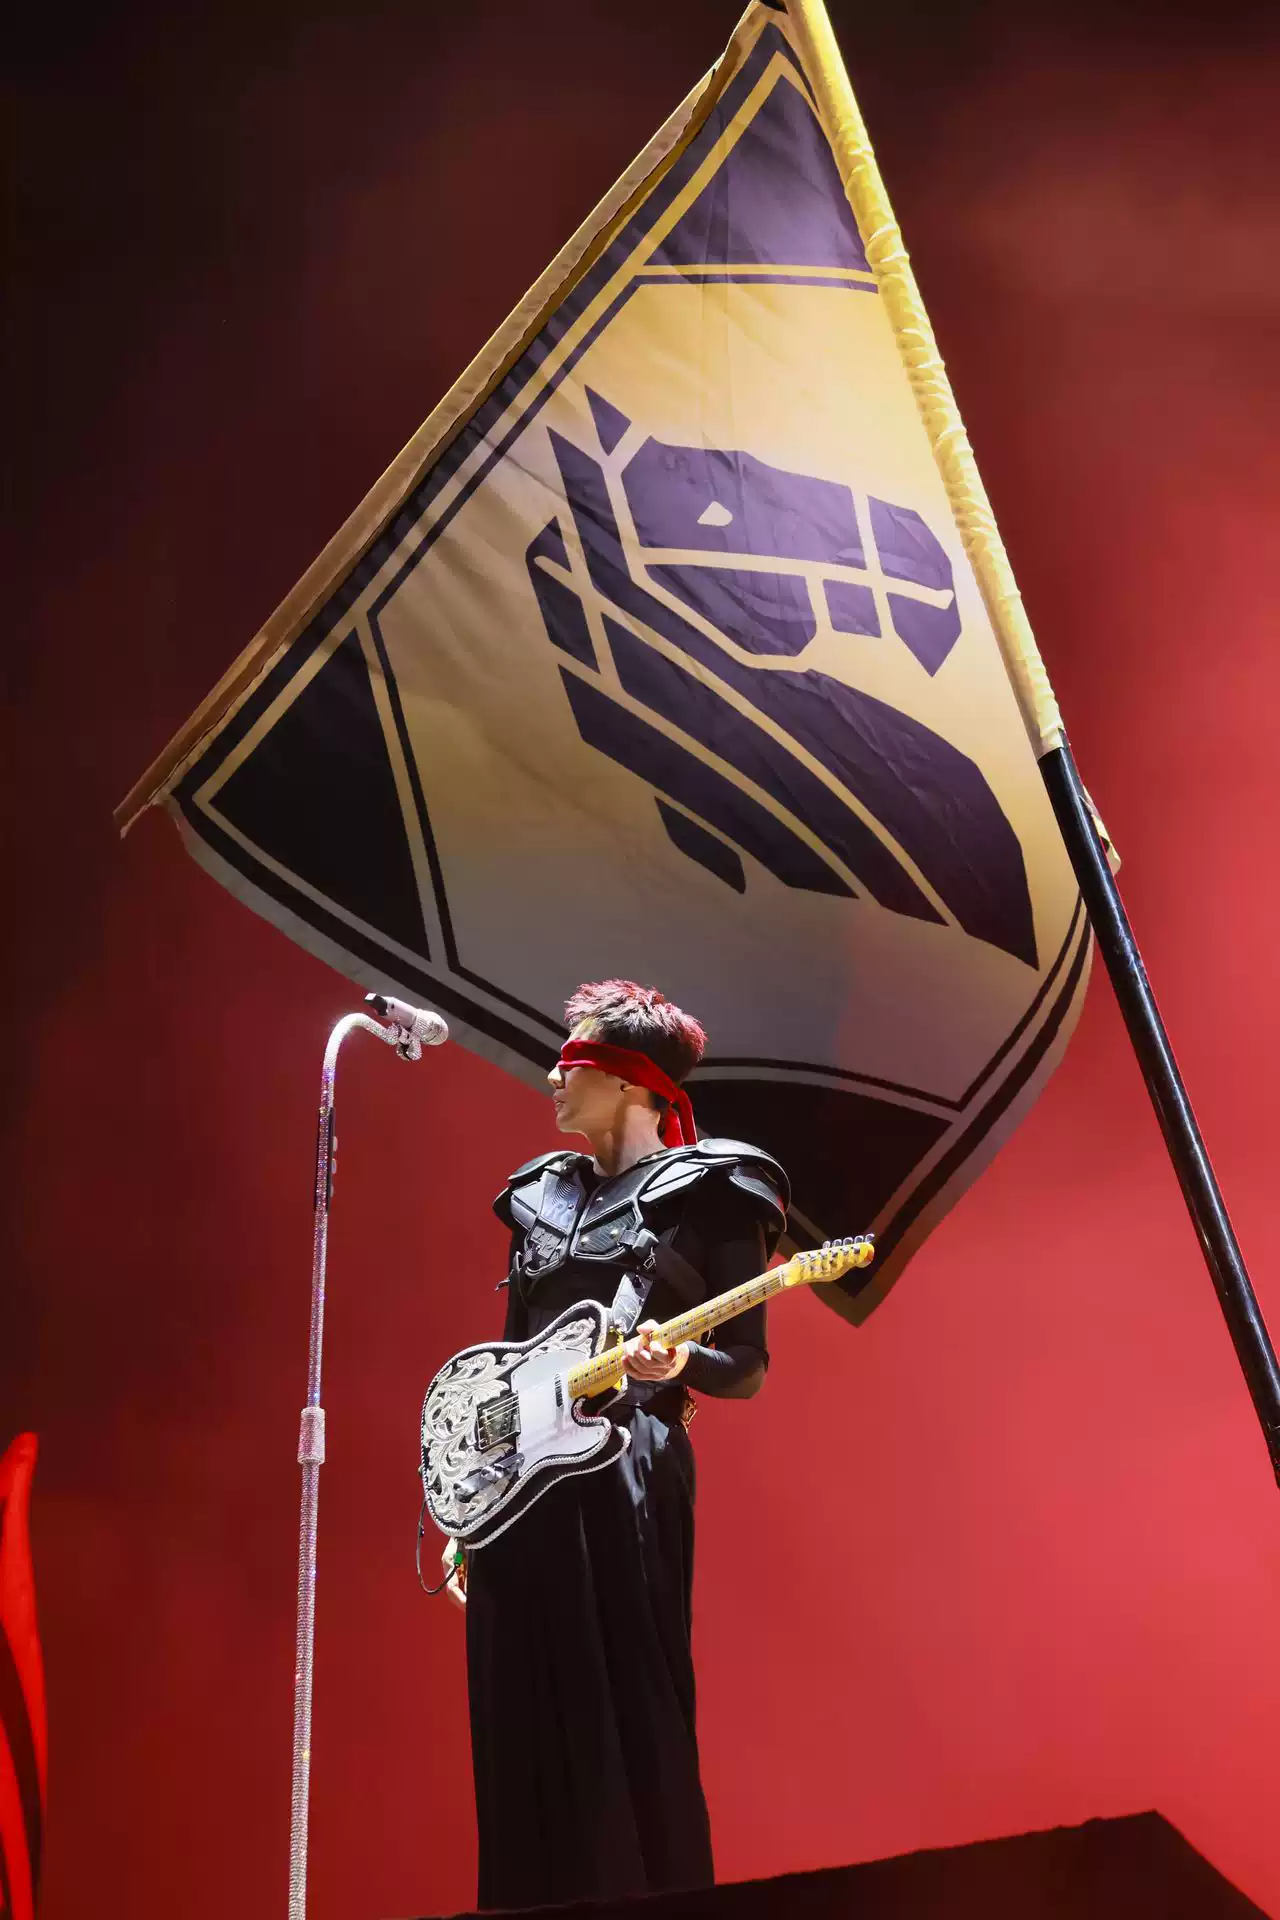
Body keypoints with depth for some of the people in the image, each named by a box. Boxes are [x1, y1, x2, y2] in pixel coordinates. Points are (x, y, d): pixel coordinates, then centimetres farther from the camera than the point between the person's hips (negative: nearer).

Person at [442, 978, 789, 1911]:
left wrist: (677, 1362, -25)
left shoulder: (709, 1191, -1)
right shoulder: (540, 1197, 16)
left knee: (630, 1725, -4)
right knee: (524, 1731, 8)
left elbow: (747, 1371, -3)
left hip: (625, 1475, -6)